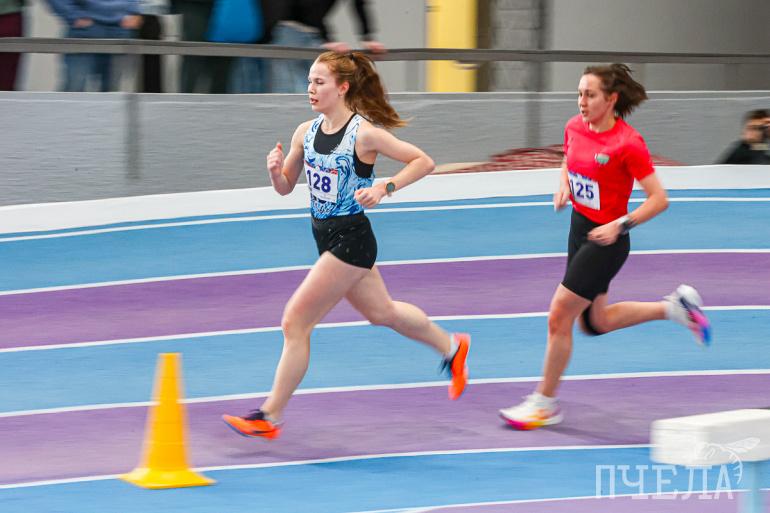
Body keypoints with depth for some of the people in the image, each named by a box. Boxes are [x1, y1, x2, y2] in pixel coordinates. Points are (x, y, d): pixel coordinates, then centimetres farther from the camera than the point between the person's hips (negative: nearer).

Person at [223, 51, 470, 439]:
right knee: (382, 312, 25)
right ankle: (451, 347, 48)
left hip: (350, 240, -8)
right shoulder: (306, 132, 2)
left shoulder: (364, 134, -17)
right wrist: (275, 170, -11)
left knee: (295, 321, -9)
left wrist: (384, 188, -23)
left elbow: (423, 162, -12)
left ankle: (270, 417, -1)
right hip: (328, 238, 8)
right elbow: (285, 187, 11)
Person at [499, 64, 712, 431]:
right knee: (594, 323, 19)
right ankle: (674, 307, 33)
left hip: (606, 240, -8)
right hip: (579, 228, 8)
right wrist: (564, 188, 0)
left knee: (559, 317, -7)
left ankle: (545, 403, 8)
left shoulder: (628, 143, -21)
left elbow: (659, 199, -18)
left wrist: (620, 225, -26)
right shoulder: (575, 128, -1)